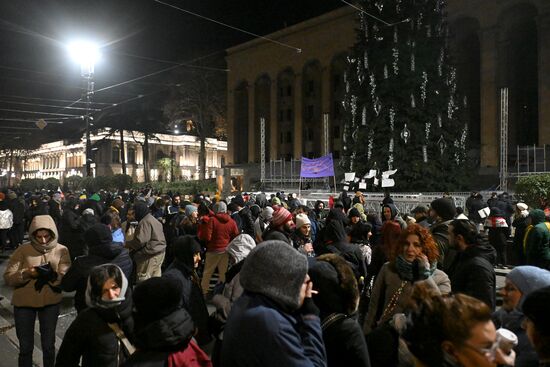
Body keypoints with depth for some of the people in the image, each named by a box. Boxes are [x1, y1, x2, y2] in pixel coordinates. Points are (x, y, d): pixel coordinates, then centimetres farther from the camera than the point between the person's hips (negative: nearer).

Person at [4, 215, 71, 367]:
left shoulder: (62, 250, -6)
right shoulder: (23, 250, -7)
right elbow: (8, 278, -9)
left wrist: (53, 276, -31)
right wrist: (26, 273, -26)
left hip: (50, 303, 0)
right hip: (23, 303, 0)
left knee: (48, 345, 16)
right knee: (25, 346, 14)